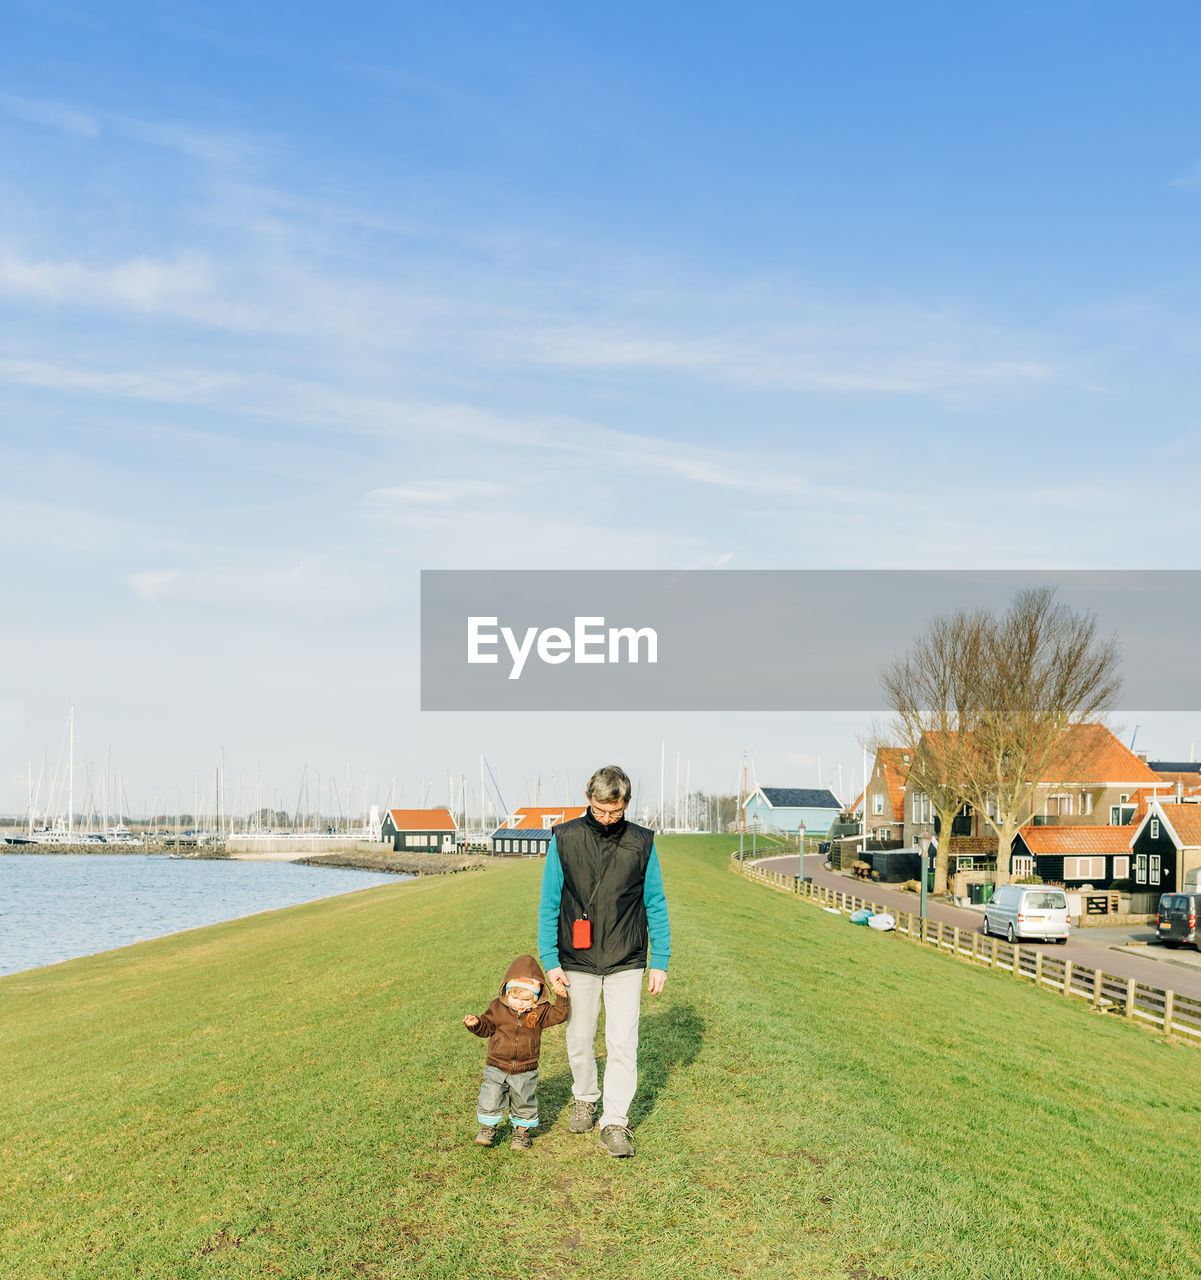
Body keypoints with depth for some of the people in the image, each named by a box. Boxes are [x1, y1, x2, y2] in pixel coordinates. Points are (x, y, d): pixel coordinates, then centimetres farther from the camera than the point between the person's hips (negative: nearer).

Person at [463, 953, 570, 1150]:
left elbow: (560, 1014, -8)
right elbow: (486, 1027, 3)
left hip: (525, 1070, 0)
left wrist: (562, 996, -22)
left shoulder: (540, 1011, -5)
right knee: (490, 1098, 0)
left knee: (524, 1101, 9)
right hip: (497, 1067, 0)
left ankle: (522, 1130, 31)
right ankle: (488, 1127, 24)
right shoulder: (497, 1007, -5)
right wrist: (475, 1024, -16)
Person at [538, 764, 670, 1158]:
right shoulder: (565, 839, -5)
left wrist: (660, 961, 1)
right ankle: (584, 1100, 37)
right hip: (578, 962, 1)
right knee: (579, 1040, 13)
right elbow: (549, 904, 1)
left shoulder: (641, 842, -3)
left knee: (623, 1044, -5)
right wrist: (550, 959, -2)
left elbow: (655, 905, 3)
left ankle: (614, 1123, 6)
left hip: (625, 963, -1)